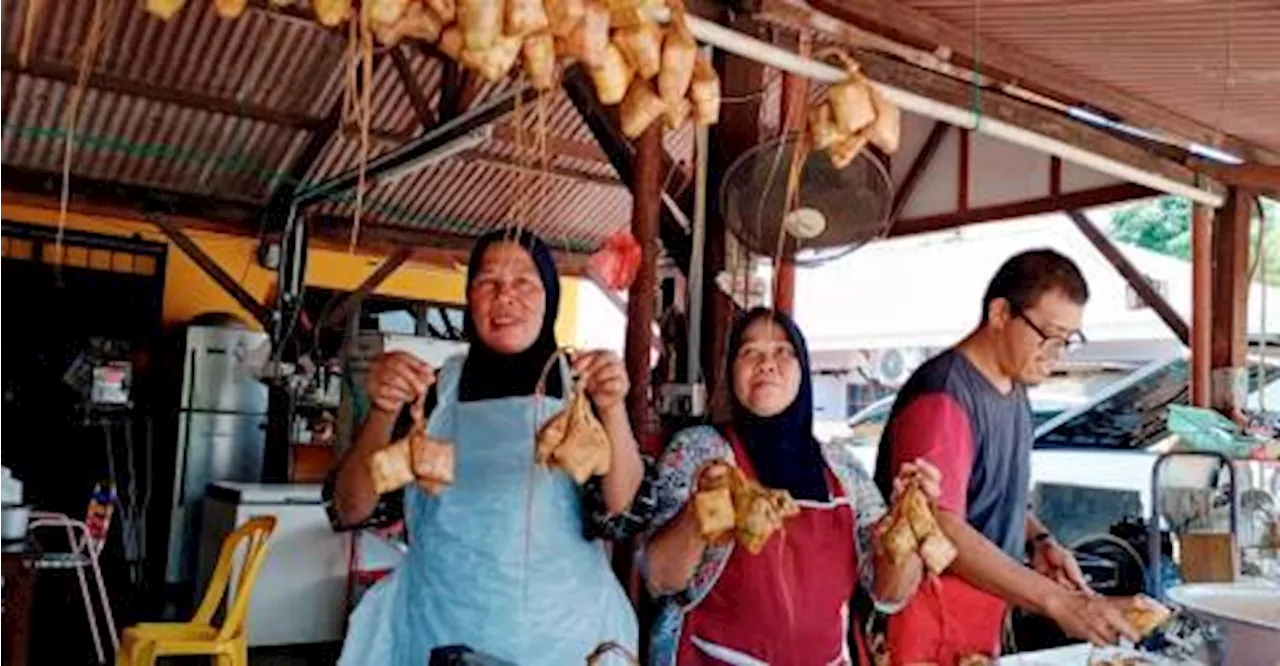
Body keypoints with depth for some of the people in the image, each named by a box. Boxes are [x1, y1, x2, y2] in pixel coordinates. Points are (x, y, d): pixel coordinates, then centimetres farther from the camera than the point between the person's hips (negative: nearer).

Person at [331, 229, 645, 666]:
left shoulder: (580, 387, -3)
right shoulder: (435, 388, -2)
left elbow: (623, 505, -13)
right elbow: (351, 510, -6)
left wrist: (613, 409, -29)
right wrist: (384, 413, -22)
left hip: (563, 630, 0)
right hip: (443, 629, 0)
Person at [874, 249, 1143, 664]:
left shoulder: (1014, 390, 8)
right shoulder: (943, 396, -20)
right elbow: (941, 530, -27)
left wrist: (1039, 541, 2)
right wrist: (1057, 602, -30)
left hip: (986, 619, 8)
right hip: (929, 625, -8)